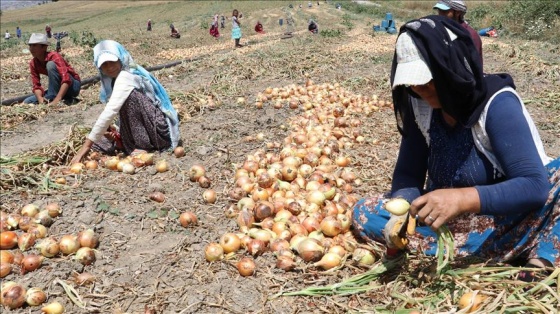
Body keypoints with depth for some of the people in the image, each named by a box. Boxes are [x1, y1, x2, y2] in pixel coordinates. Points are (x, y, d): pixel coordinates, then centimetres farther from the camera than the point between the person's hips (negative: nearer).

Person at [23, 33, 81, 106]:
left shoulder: (54, 56, -22)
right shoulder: (33, 63, -3)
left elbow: (66, 80, -35)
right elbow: (36, 86, -5)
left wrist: (56, 100, -45)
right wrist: (40, 98, -28)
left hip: (73, 86, -7)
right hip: (58, 88, 7)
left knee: (50, 65, -27)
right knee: (27, 102, -3)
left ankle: (52, 99, -23)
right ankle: (66, 99, -2)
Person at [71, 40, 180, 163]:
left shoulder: (125, 77, -18)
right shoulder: (117, 79, 12)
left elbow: (110, 111, -28)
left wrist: (88, 144, -30)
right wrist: (115, 130, -8)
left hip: (159, 129, -9)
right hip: (148, 129, 9)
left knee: (128, 96, -27)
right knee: (97, 135, 7)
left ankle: (140, 146, -17)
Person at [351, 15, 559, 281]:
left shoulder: (498, 105, -21)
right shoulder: (419, 105, -7)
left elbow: (534, 185, -28)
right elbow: (408, 174, -4)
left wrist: (462, 198, -43)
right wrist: (401, 212, -26)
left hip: (512, 220, -5)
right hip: (454, 221, 6)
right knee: (364, 213, -14)